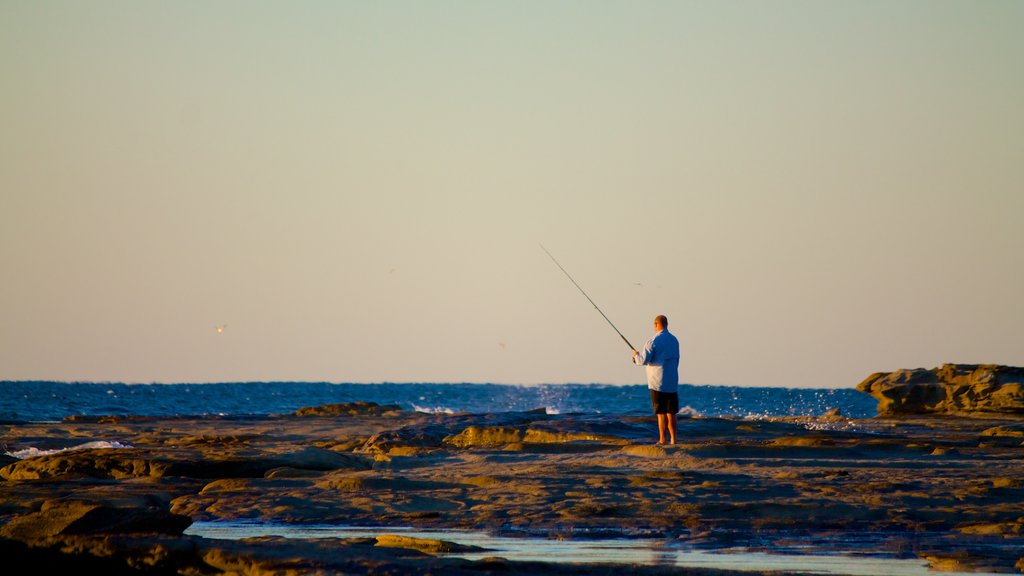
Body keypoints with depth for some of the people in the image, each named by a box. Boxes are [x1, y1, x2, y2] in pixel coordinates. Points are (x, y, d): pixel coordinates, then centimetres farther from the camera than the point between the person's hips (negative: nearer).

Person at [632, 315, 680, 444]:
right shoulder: (674, 340, 11)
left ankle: (662, 440, -5)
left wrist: (636, 355, 7)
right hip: (672, 383, 6)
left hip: (658, 383, -6)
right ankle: (673, 439, 9)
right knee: (671, 412, 9)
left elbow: (643, 360, -14)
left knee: (661, 412, -4)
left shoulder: (654, 341, -11)